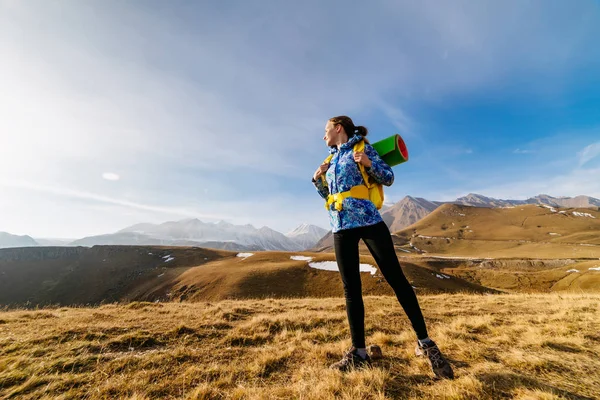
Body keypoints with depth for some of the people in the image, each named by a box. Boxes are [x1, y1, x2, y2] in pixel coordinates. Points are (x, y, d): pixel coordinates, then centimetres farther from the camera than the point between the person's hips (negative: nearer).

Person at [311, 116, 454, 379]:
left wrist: (369, 163, -15)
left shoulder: (362, 147, 6)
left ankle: (424, 342, 16)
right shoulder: (331, 159, 22)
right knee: (350, 288, 5)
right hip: (341, 227, 6)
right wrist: (318, 179, 8)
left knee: (396, 278, -1)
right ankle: (358, 352, 15)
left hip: (367, 220, -5)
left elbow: (388, 178, 2)